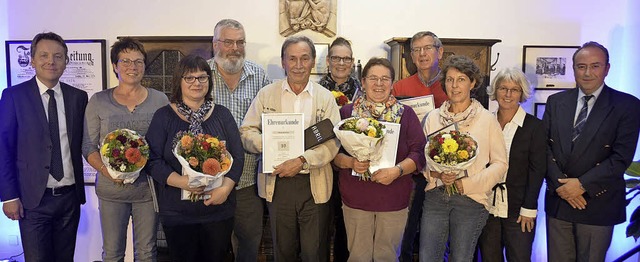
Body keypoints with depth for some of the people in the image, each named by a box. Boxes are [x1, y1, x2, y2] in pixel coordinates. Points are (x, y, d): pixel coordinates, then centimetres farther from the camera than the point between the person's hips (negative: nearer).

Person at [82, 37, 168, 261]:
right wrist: (105, 170, -14)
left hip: (148, 188, 0)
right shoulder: (98, 101, 2)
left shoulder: (160, 100, 2)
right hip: (111, 188, 0)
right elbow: (88, 147, 3)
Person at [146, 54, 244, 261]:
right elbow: (153, 160, -5)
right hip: (177, 213, -1)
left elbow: (237, 156, 2)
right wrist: (181, 181, -20)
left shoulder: (222, 115, 5)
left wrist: (225, 188, -14)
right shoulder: (164, 116, 0)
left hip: (219, 209, 2)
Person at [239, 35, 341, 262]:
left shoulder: (325, 97, 3)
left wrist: (303, 161, -19)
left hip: (314, 185, 0)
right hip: (277, 183, 1)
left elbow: (333, 141, -5)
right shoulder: (266, 94, 6)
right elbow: (246, 132, 4)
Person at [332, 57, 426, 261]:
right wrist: (351, 162, -18)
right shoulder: (347, 112, 4)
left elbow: (419, 153, -2)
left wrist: (397, 170, -18)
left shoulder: (406, 114, 4)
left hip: (394, 200, 0)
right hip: (355, 199, 0)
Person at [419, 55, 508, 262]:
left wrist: (465, 183, -11)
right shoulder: (433, 117, 6)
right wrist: (435, 173, -11)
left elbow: (500, 163, -1)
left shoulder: (487, 119, -2)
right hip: (435, 197, 2)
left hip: (470, 199, -2)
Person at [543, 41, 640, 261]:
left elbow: (622, 157, -11)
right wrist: (560, 185, -10)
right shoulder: (556, 102, 5)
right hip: (558, 200, 3)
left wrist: (582, 184, -15)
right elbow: (545, 146, 1)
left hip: (598, 203, -2)